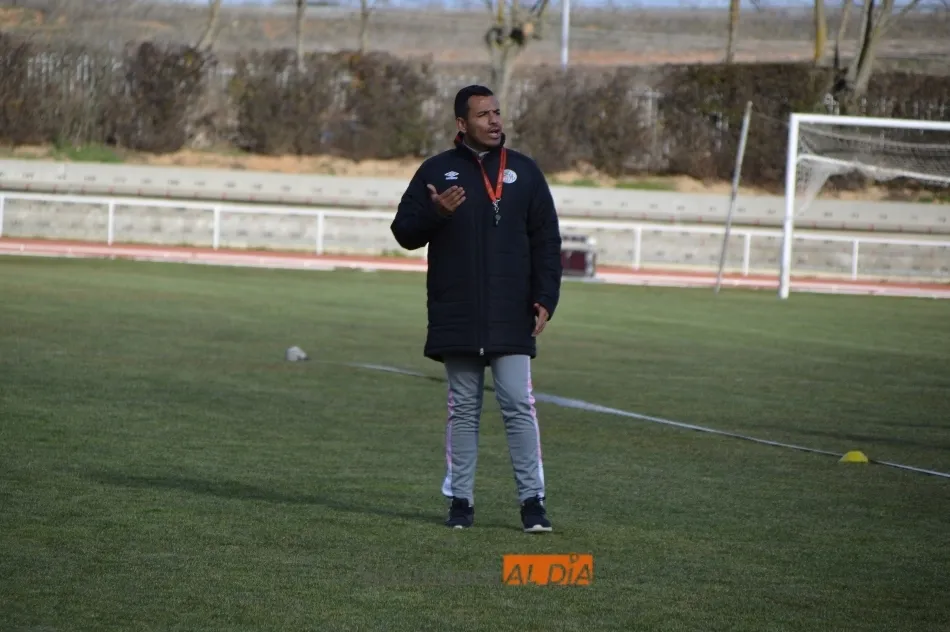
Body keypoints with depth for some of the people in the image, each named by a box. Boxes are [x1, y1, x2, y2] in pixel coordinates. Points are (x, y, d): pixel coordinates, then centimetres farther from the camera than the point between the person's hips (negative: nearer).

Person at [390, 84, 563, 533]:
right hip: (456, 319, 0)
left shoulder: (524, 172, 8)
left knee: (519, 405, -7)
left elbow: (546, 240, 8)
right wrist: (435, 213, -16)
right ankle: (460, 500, 11)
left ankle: (532, 500, -4)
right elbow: (404, 231, 5)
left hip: (512, 319, 0)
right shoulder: (436, 171, 6)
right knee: (463, 409, 6)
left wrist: (545, 299, -2)